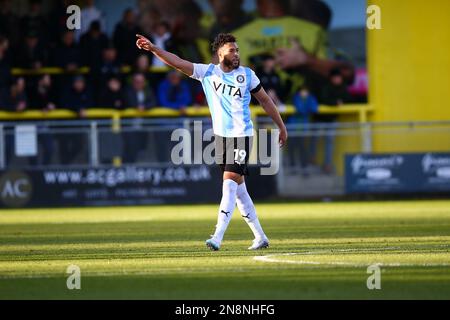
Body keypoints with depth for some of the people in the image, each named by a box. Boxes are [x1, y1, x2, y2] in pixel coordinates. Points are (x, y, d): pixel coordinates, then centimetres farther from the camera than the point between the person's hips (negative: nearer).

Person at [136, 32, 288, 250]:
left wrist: (282, 127, 15)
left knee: (230, 183, -14)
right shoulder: (207, 72, 2)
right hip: (221, 135, 4)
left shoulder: (247, 75, -1)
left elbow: (265, 100, 10)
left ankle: (217, 237, -19)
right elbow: (178, 62, -7)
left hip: (241, 136, -4)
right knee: (237, 187, 8)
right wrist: (153, 49, -20)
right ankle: (260, 237, 18)